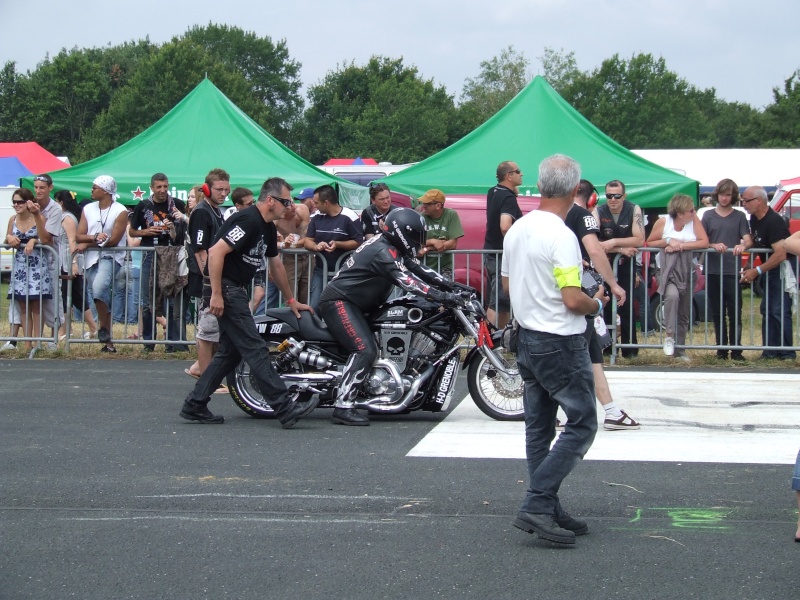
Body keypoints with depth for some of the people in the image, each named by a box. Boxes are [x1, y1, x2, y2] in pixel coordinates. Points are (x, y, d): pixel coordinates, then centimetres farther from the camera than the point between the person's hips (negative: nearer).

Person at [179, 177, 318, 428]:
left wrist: (291, 300, 30)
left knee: (230, 351, 12)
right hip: (224, 288, -11)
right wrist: (216, 294, -26)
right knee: (254, 348, -12)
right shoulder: (248, 221, -18)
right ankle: (285, 408, -15)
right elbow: (216, 252, -25)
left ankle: (194, 405, 16)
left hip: (236, 290, 11)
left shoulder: (268, 228, 14)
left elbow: (276, 265, 26)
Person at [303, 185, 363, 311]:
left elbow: (358, 242, -9)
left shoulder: (349, 217, -9)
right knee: (314, 306, -4)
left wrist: (337, 244, -22)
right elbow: (307, 241, 9)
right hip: (320, 271, 5)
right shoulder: (317, 219, 10)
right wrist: (316, 246, -14)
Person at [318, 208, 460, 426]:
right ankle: (343, 407, -26)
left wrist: (452, 287, 1)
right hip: (339, 301, -11)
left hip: (352, 304, 11)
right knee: (365, 350, -23)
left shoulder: (393, 249, 12)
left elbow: (419, 270, 11)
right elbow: (407, 281, -30)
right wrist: (441, 296, -34)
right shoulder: (383, 252, -20)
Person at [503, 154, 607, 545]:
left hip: (528, 338, 9)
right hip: (561, 344, -9)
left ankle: (547, 512, 16)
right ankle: (537, 505, -11)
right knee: (581, 425, -2)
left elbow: (507, 283, 18)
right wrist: (597, 304, -4)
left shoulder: (516, 230, 6)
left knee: (539, 428, 12)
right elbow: (572, 299, -23)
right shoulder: (561, 236, -20)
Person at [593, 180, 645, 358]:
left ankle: (629, 347, 3)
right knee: (605, 305, -2)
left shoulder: (634, 210, -10)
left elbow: (640, 240, -17)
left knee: (626, 306, -4)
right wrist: (621, 249, -21)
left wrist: (614, 242, -26)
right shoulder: (598, 212, -10)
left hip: (626, 264, -1)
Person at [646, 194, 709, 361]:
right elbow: (649, 243, 1)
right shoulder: (663, 222, -4)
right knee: (672, 295, -34)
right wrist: (668, 241, -15)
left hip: (687, 271, 3)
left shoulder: (694, 220, 0)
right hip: (668, 269, -3)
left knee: (684, 312, 8)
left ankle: (679, 350, 16)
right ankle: (669, 334, -25)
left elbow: (704, 242, -7)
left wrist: (682, 245, -15)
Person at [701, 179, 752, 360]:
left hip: (732, 271, -2)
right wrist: (714, 245, -16)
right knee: (717, 313, 6)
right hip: (712, 271, 2)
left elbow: (748, 240, -2)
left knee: (735, 312, -4)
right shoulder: (708, 216, 10)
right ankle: (721, 350, 11)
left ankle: (736, 350, -2)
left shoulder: (739, 216, 8)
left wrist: (742, 246, -25)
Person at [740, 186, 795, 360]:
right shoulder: (754, 219, 5)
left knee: (780, 312, -12)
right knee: (767, 310, 9)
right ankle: (770, 351, 13)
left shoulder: (774, 222, -23)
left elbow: (781, 254, -29)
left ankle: (787, 353, -7)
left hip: (782, 269, -10)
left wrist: (757, 271, -24)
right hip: (768, 270, 10)